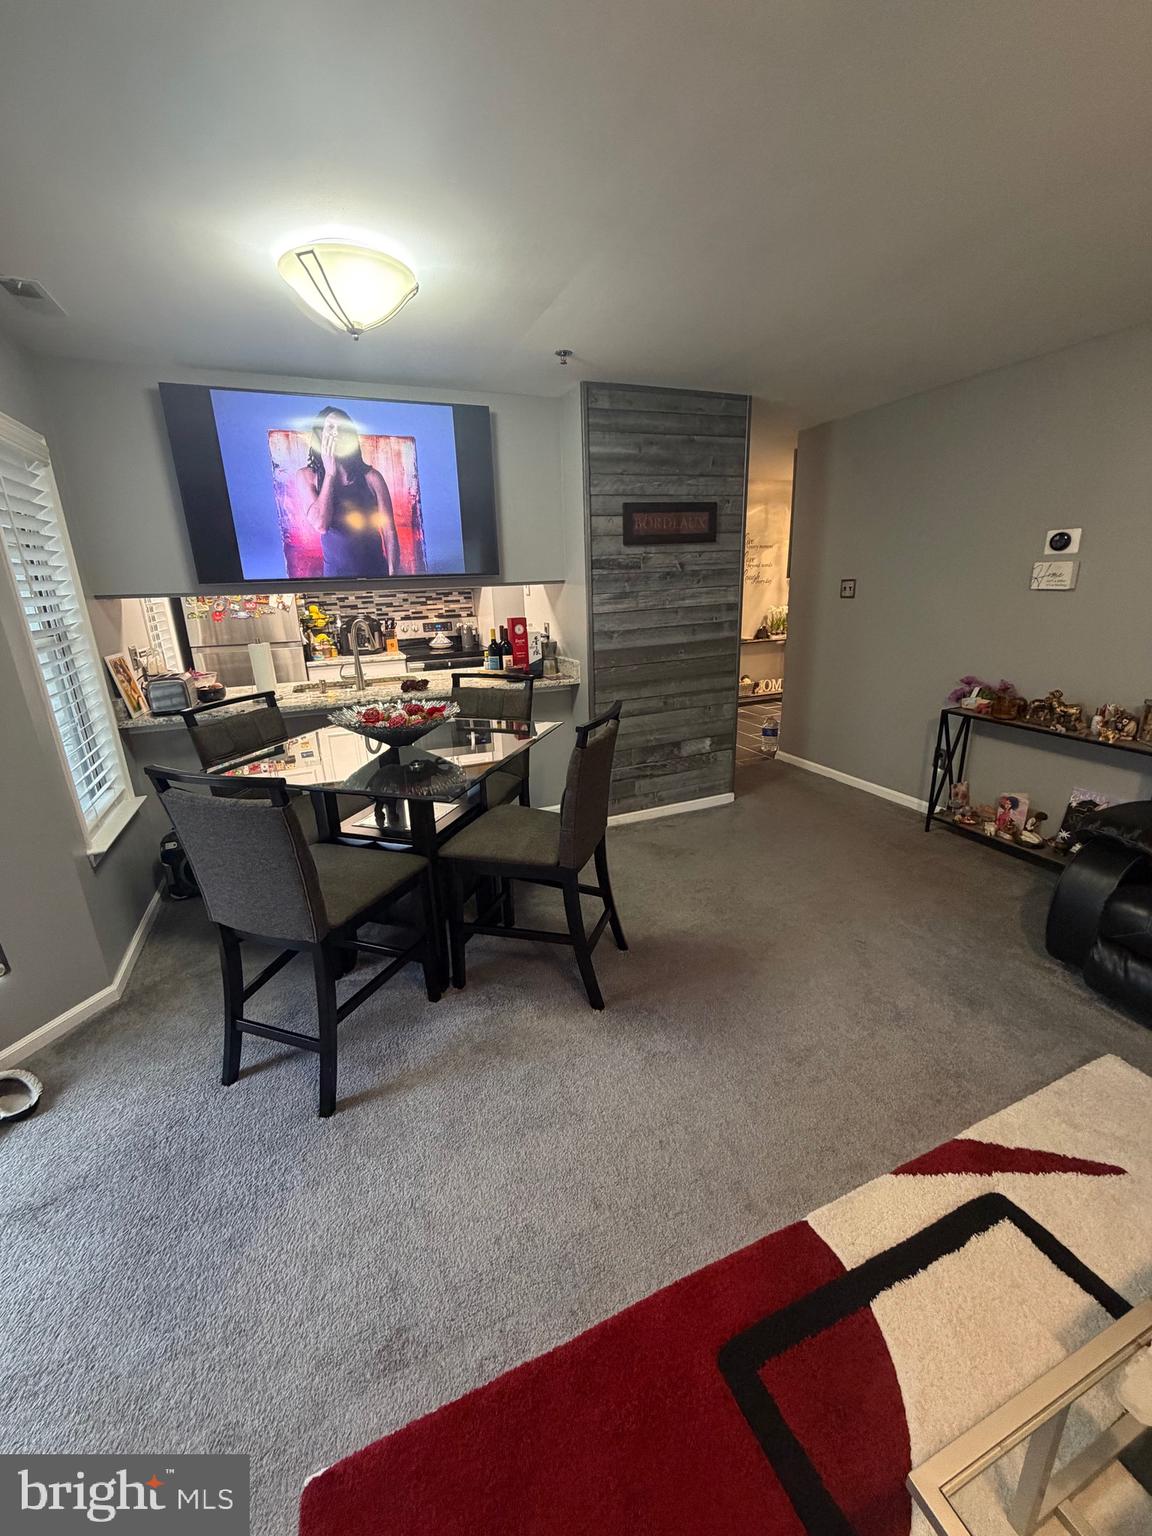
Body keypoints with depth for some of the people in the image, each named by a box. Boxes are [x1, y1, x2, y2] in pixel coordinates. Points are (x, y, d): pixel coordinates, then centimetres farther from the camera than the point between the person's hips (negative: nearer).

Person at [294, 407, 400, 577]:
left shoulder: (371, 477, -2)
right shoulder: (306, 476, 0)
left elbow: (389, 531, -5)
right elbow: (320, 525, -15)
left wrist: (393, 574, -13)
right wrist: (330, 473, -10)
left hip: (376, 570, 0)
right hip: (335, 571, 0)